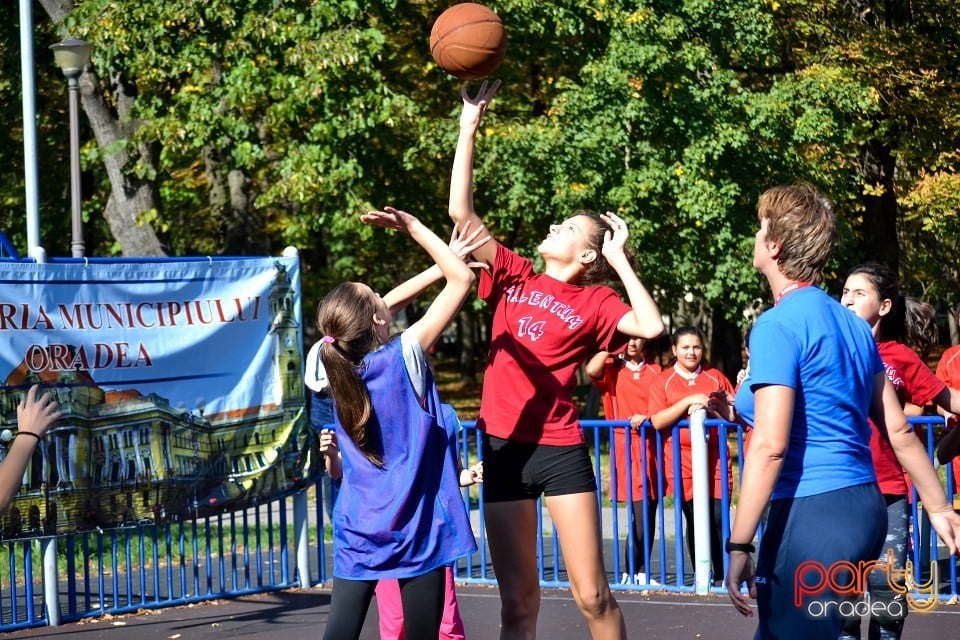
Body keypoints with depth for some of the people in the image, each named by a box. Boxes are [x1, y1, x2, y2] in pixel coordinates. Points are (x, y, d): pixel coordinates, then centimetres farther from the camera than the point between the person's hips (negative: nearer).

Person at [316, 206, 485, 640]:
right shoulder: (405, 357, -11)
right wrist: (413, 227, -2)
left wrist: (436, 266, 22)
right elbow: (462, 278, -9)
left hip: (357, 532, 4)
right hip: (414, 531, -4)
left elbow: (375, 314, 20)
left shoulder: (341, 370, 3)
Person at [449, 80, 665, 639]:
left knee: (592, 595, -2)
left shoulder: (594, 300, 2)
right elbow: (462, 211, 6)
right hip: (503, 446, 3)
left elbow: (652, 326, -17)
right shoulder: (515, 276, 10)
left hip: (560, 450, -3)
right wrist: (470, 124, 3)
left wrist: (619, 260, -5)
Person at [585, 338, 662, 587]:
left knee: (649, 515, 7)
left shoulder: (654, 371, 14)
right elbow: (591, 370, -18)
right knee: (640, 514, -12)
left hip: (651, 447, 4)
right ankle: (630, 574, -3)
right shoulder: (612, 369, 5)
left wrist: (647, 417, -11)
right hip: (626, 447, -4)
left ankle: (641, 573, 16)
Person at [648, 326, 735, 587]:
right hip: (682, 462, -1)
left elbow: (735, 413, 10)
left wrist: (710, 408, -7)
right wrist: (688, 402, -14)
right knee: (695, 520, -2)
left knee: (719, 519, -7)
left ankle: (721, 576, 1)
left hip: (715, 460, 1)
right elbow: (657, 421, -6)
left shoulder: (715, 377, 11)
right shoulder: (663, 381, 5)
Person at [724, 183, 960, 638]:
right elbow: (897, 429, 16)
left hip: (812, 516, -9)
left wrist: (739, 545, -18)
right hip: (863, 507, 9)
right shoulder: (852, 324, 12)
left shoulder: (777, 325, -12)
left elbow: (770, 447, -19)